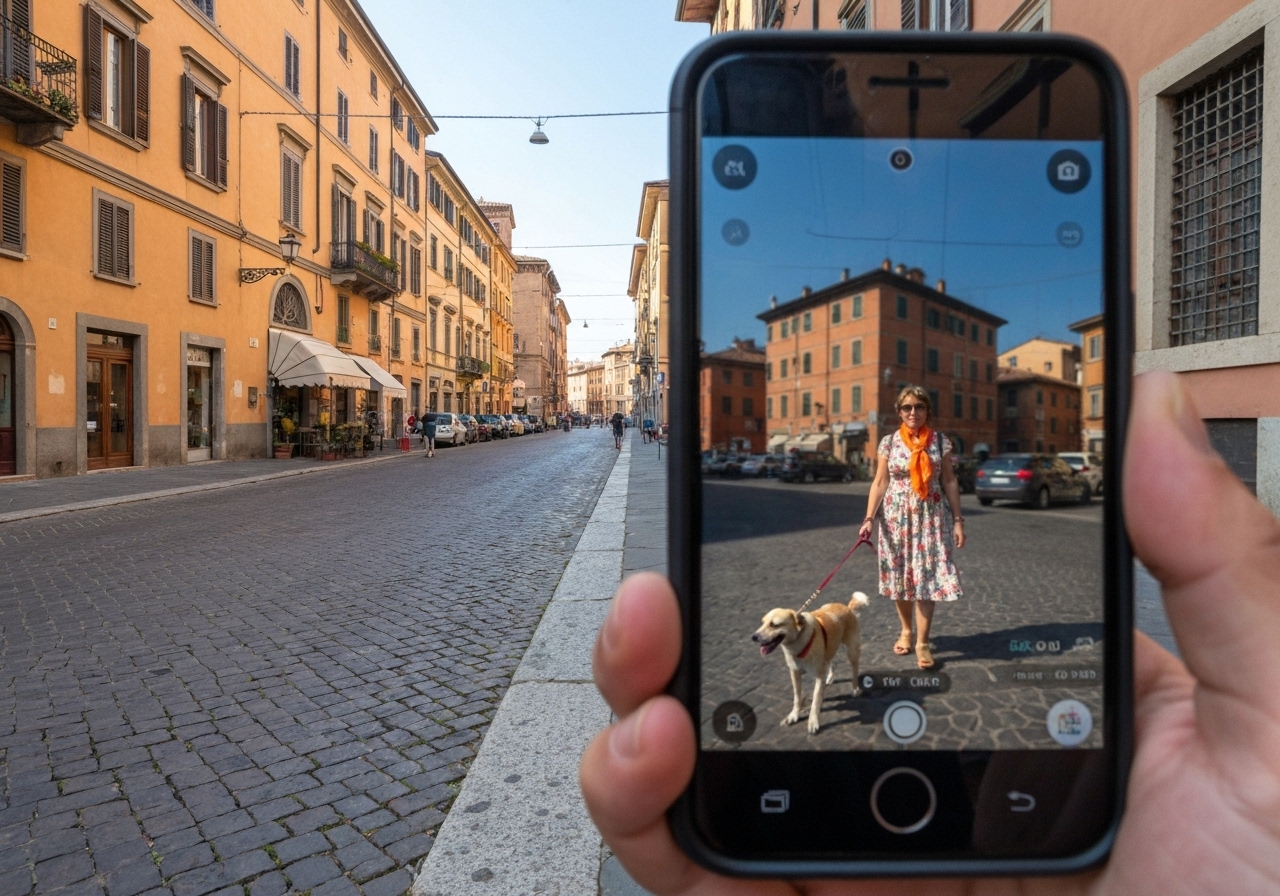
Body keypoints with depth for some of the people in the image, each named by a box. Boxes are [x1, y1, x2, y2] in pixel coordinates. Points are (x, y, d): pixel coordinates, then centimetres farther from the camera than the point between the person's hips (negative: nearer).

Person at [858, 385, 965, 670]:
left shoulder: (940, 441, 0)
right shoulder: (889, 442, -1)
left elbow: (949, 481, 3)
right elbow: (880, 482, -1)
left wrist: (958, 519, -1)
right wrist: (869, 519, -10)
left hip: (930, 518, 0)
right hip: (896, 517, 1)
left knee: (927, 578, -3)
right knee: (900, 577, 8)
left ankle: (922, 643, 5)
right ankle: (906, 630, 28)